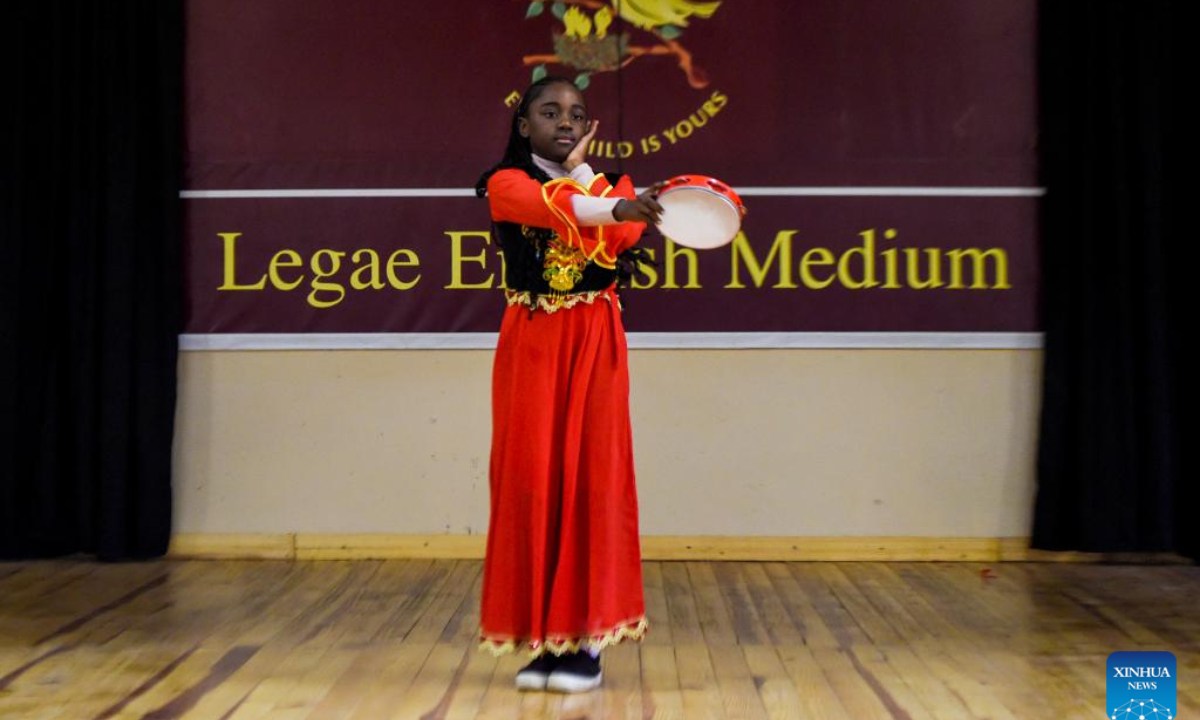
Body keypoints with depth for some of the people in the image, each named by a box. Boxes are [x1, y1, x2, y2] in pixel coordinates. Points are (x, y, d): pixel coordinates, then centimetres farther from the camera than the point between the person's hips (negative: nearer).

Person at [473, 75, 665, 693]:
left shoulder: (609, 182, 14)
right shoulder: (507, 183, 3)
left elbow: (624, 236, -9)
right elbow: (551, 207, -22)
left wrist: (581, 169, -6)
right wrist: (616, 207, -40)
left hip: (594, 345, 2)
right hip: (532, 344, -1)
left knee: (593, 476, -3)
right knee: (531, 477, -3)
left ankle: (587, 637, 3)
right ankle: (541, 636, 6)